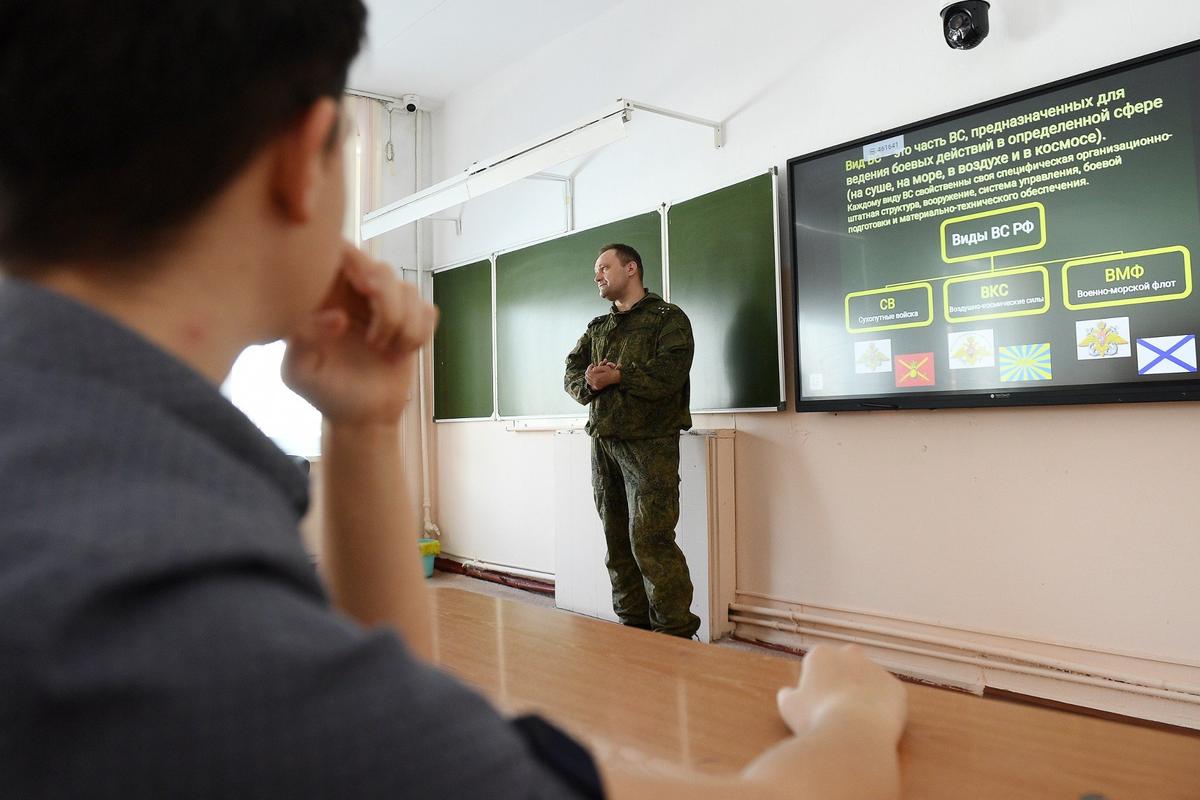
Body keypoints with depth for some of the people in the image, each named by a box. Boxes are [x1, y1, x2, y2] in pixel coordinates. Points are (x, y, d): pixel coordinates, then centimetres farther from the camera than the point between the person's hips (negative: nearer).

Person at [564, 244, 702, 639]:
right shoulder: (597, 327, 22)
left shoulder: (668, 318, 3)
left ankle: (676, 632, 0)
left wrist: (618, 377, -13)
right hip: (603, 441, 7)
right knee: (617, 542, 8)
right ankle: (634, 626, 19)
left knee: (650, 541, -11)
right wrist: (589, 384, -10)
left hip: (649, 443, -6)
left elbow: (671, 370, -13)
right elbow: (571, 371, 12)